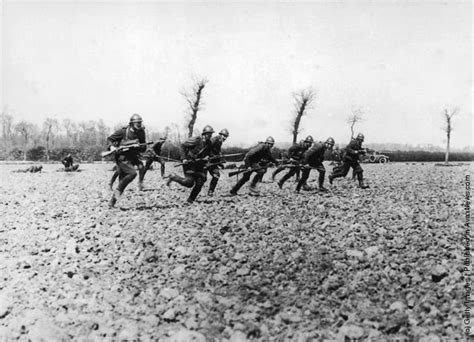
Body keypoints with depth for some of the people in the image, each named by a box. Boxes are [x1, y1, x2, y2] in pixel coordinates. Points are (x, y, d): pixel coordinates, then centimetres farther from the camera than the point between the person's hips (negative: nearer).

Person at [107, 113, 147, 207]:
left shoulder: (141, 133, 5)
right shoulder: (123, 131, -8)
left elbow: (144, 148, 8)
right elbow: (109, 139, 1)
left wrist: (139, 146, -14)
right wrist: (111, 146, -19)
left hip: (132, 158, 6)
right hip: (122, 158, -6)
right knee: (132, 173, -26)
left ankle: (112, 202, 16)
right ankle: (118, 190, -7)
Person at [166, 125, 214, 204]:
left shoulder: (209, 144, 3)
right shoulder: (196, 140, -16)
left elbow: (208, 153, 18)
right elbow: (183, 145, -10)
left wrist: (206, 157, -7)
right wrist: (184, 158, -17)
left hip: (199, 164, 6)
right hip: (189, 163, -6)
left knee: (199, 184, -4)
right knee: (189, 183, -14)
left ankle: (190, 201, 11)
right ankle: (173, 177, 10)